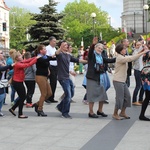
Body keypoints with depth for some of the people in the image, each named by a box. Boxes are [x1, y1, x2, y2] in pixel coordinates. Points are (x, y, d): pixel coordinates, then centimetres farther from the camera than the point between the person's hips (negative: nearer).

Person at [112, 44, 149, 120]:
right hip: (118, 81, -9)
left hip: (123, 81, 9)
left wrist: (140, 52, -7)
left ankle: (123, 112, 21)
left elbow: (132, 57, 8)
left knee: (127, 96, 10)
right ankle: (115, 114, 10)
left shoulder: (124, 57, 12)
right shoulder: (120, 58, -17)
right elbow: (131, 58, -25)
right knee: (120, 98, -4)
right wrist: (143, 53, -22)